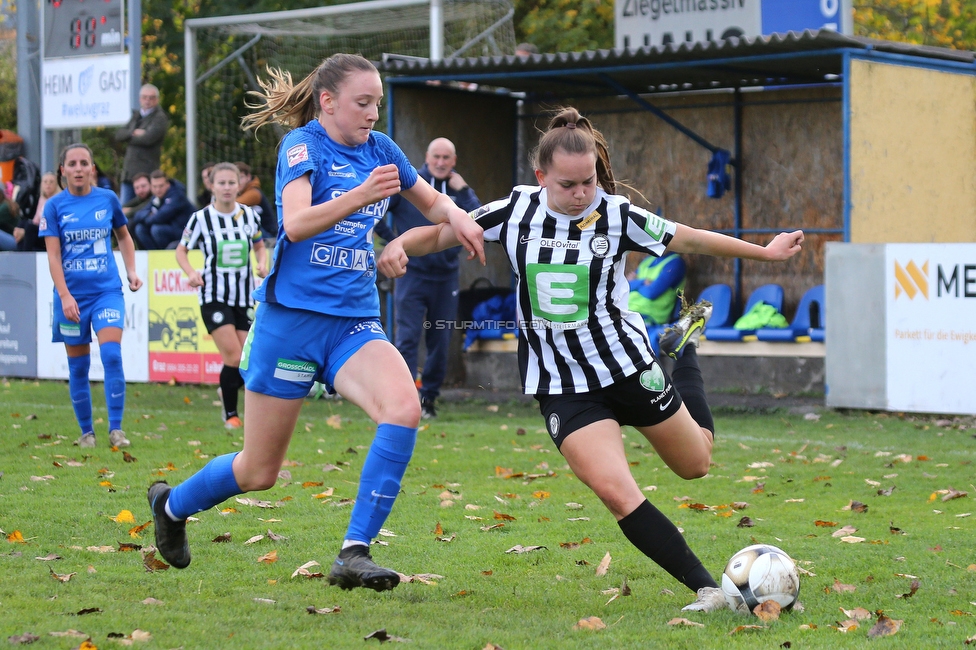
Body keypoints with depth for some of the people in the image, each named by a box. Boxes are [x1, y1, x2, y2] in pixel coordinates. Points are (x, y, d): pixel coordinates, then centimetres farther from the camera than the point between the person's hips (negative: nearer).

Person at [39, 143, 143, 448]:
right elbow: (53, 255, -5)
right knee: (78, 366, 5)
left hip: (107, 290, 0)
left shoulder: (107, 199, 3)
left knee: (111, 354, -16)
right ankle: (86, 432, 18)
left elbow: (124, 236, 19)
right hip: (71, 295, 0)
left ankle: (116, 429, -12)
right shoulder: (55, 205, -1)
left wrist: (131, 271, 6)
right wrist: (64, 295, -14)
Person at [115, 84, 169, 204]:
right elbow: (118, 135, 10)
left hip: (146, 172, -7)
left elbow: (148, 139, -17)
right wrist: (133, 133, -10)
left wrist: (128, 137, -1)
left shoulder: (160, 117, -3)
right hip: (129, 171, 7)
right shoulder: (136, 116, 20)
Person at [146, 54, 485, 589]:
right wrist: (359, 197, -40)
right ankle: (172, 504, 36)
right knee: (259, 472, 4)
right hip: (291, 319, -5)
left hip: (354, 323, 5)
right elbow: (297, 222, -24)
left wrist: (457, 217, 0)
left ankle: (354, 554, -24)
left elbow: (433, 203, 23)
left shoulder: (379, 149, 9)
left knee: (404, 408, -27)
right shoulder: (302, 145, -8)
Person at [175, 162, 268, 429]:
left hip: (245, 298, 4)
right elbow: (181, 250, 3)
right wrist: (191, 272, -15)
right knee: (233, 358, -13)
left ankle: (227, 391, 32)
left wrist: (263, 264, -4)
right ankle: (230, 414, 5)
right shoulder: (201, 218, -6)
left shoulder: (248, 215, 2)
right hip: (214, 297, -3)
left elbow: (259, 247, 17)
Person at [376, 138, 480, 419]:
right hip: (412, 274, -3)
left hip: (446, 277, 3)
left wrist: (463, 192, -14)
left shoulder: (460, 190, 6)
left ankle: (429, 398, 18)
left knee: (440, 343, 8)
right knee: (407, 338, -9)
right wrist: (390, 238, -3)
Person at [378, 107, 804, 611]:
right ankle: (706, 588, -11)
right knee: (616, 493, -20)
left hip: (627, 365, 1)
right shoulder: (516, 210, -7)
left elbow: (691, 240, 1)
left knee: (695, 463, 20)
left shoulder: (616, 214, -10)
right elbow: (441, 233, 1)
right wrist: (400, 244, -20)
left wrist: (766, 252, 4)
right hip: (564, 389, 0)